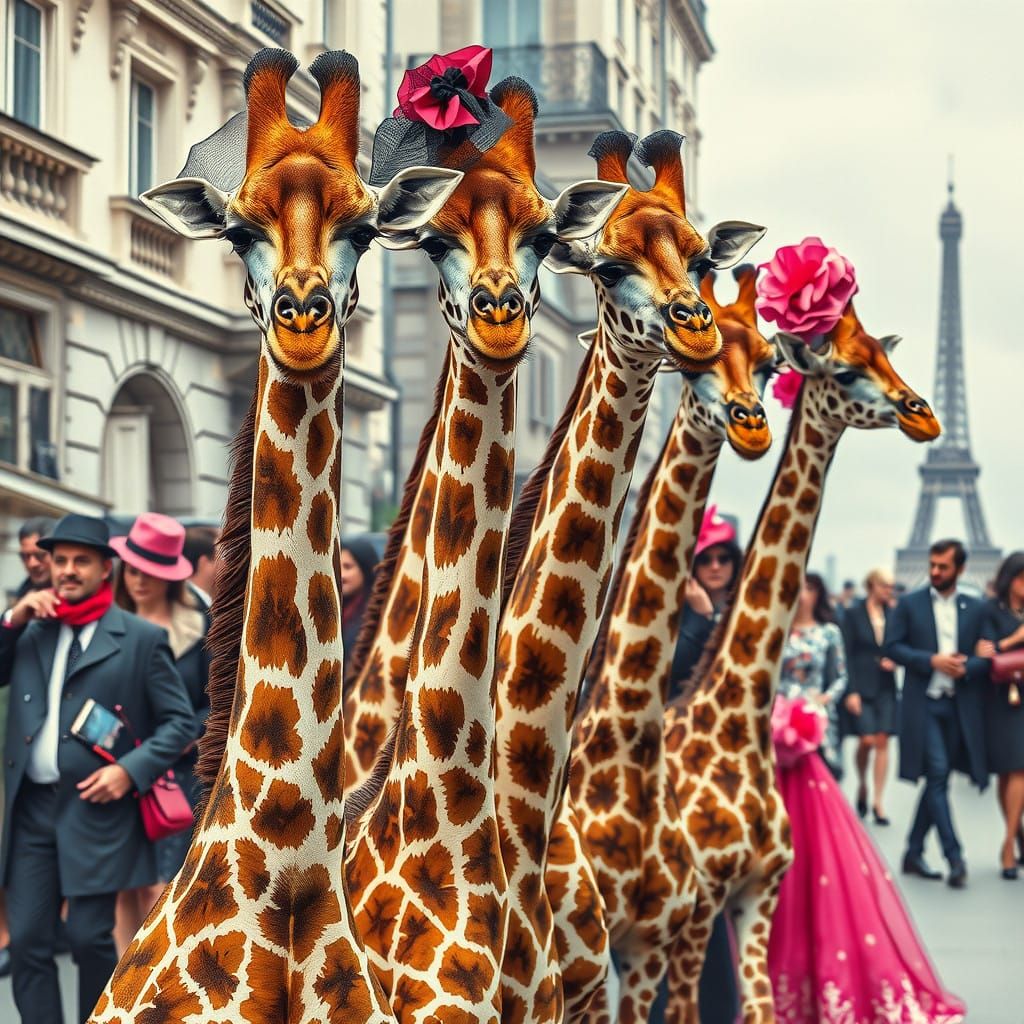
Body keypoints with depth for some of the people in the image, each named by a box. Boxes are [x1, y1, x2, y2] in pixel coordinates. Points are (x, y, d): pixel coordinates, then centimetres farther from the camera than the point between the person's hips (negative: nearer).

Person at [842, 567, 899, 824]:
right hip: (861, 686, -3)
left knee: (882, 742, -2)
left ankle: (877, 802, 3)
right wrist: (851, 691, -11)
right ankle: (862, 786, 19)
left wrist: (894, 661, -6)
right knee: (867, 740, -9)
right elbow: (847, 655, -5)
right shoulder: (853, 614, -2)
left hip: (885, 687, 3)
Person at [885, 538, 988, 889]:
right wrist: (932, 661, -13)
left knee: (937, 781, 8)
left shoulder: (975, 609, 10)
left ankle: (914, 853, 19)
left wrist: (967, 667, -13)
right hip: (923, 703, -3)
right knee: (937, 774, -14)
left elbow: (987, 656, 9)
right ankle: (954, 857, -15)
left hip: (960, 707, 3)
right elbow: (891, 647, -2)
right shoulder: (910, 604, 4)